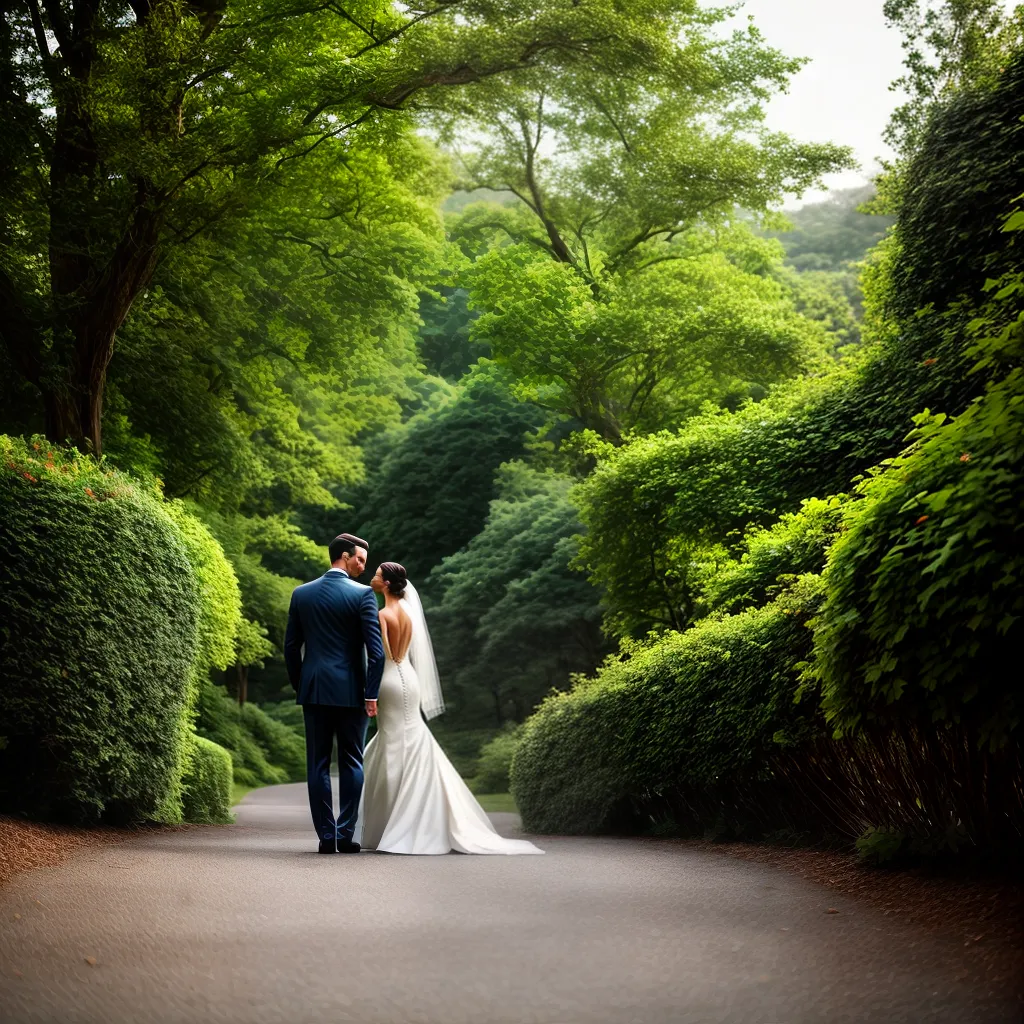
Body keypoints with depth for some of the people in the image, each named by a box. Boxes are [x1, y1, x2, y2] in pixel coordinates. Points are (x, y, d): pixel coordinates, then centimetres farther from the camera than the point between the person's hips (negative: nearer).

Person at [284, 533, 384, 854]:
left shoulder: (301, 594, 5)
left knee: (318, 765, 6)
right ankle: (345, 835, 3)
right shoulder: (362, 594, -6)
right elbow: (376, 650, -11)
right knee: (351, 763, 6)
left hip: (314, 691, 3)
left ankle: (326, 836, 6)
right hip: (350, 691, -3)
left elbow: (291, 647, 8)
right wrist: (371, 694, -6)